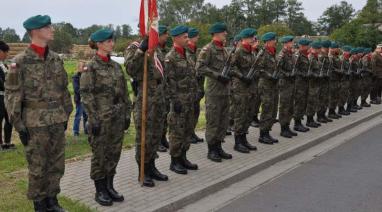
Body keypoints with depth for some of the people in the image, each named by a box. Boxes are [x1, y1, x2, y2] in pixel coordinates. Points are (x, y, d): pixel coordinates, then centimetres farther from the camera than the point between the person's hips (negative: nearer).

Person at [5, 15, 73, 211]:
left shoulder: (56, 59, 8)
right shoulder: (20, 61, -8)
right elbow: (12, 95, -8)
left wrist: (66, 115, 13)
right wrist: (19, 125, -11)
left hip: (57, 122, 5)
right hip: (35, 124, -5)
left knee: (57, 165, 12)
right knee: (37, 168, 6)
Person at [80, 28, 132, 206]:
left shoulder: (116, 66, 10)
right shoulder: (90, 67, -8)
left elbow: (124, 92, 13)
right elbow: (86, 95, -12)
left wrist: (127, 114, 9)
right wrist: (94, 118, -16)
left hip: (118, 117, 6)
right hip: (101, 118, -6)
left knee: (114, 153, 11)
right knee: (100, 155, 4)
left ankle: (109, 186, 25)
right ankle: (100, 191, 17)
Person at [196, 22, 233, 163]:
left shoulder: (224, 50, 16)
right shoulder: (207, 49, -10)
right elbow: (200, 68, -19)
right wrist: (218, 75, -20)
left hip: (225, 91, 8)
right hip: (214, 92, -8)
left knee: (223, 121, 12)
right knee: (213, 122, -1)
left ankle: (218, 147, 22)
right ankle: (211, 150, 9)